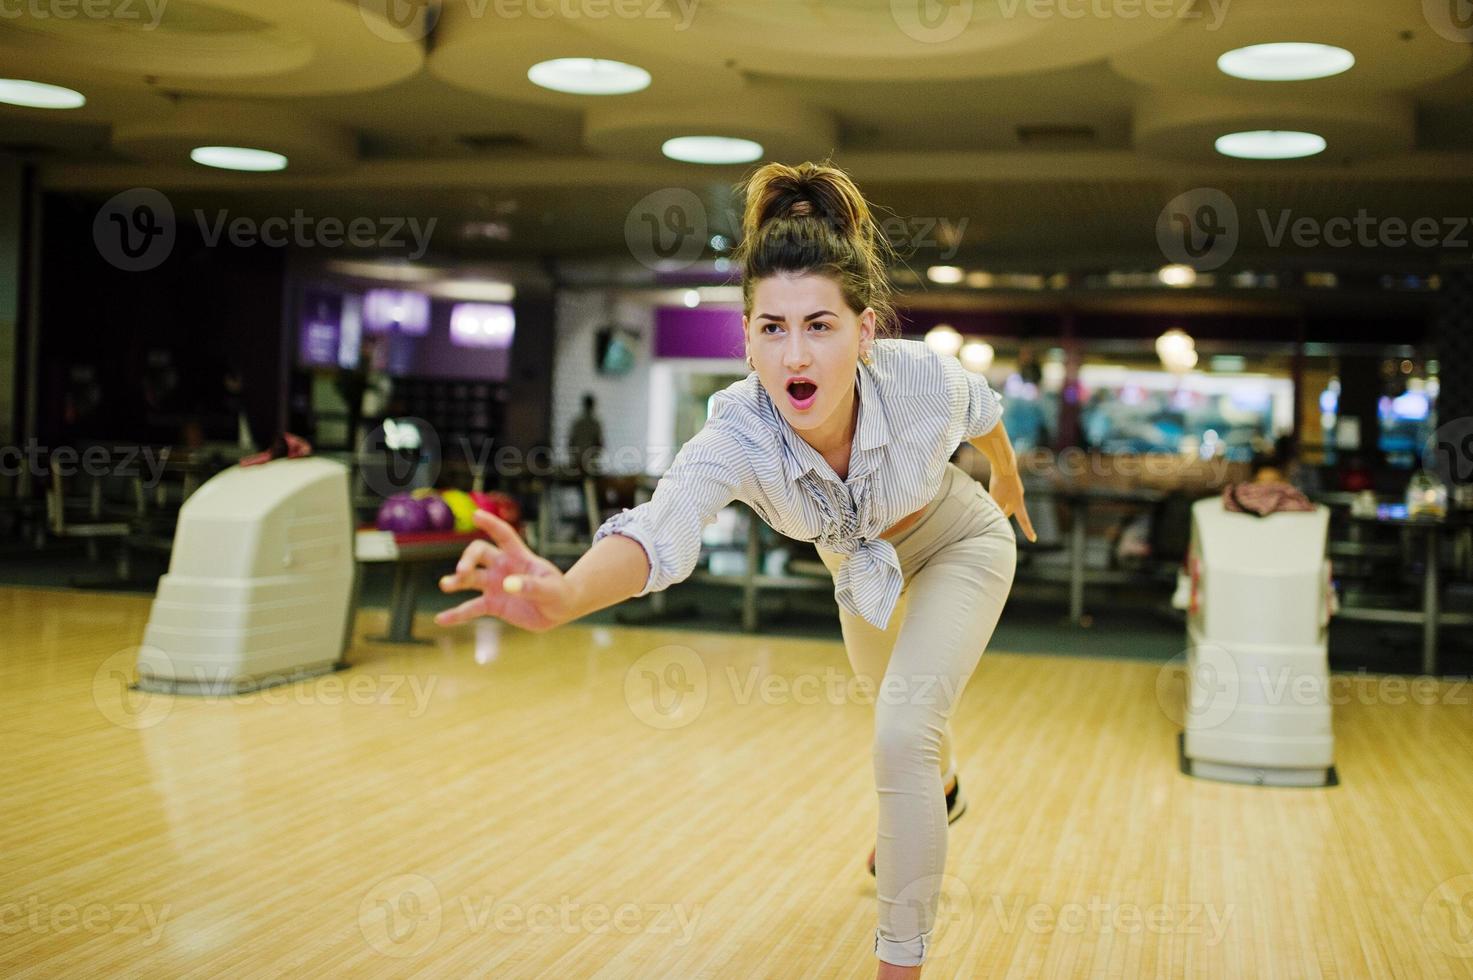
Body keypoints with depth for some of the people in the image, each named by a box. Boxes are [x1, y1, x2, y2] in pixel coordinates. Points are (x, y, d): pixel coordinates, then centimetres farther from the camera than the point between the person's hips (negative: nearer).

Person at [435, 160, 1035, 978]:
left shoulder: (925, 379, -39)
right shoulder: (737, 435, -40)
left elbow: (985, 413, -13)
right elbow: (661, 526, -61)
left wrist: (1007, 480, 9)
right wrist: (564, 594, -83)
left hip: (962, 545, -3)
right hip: (861, 568, 3)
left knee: (900, 736, -21)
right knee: (900, 712, 30)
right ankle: (939, 794, 68)